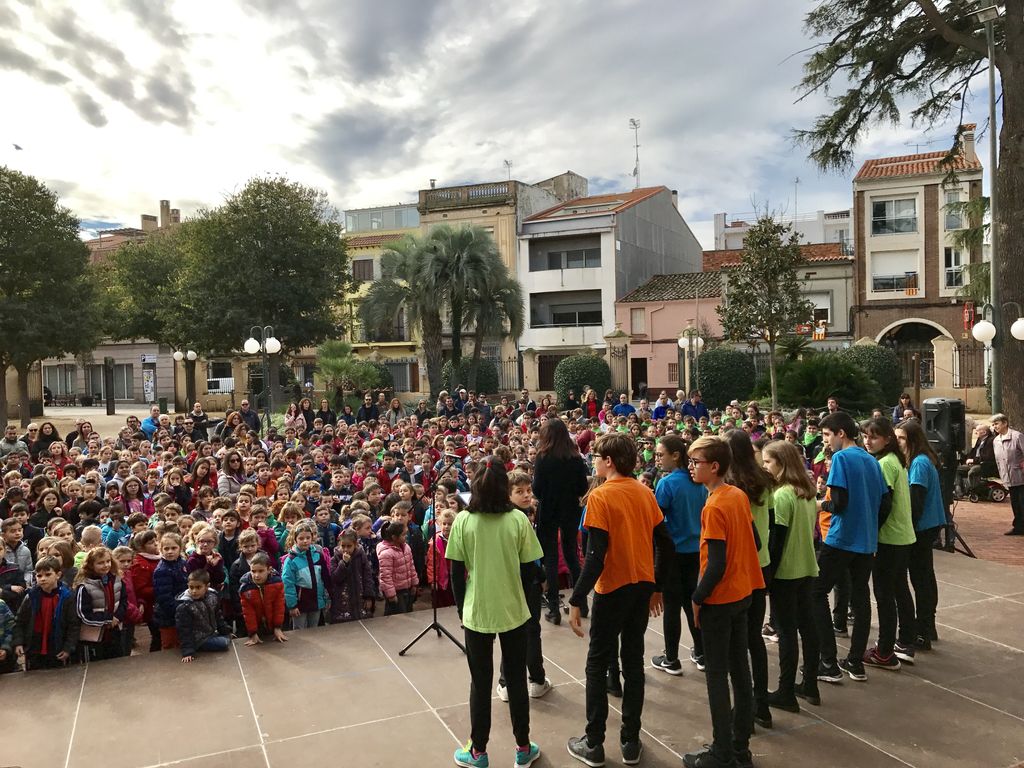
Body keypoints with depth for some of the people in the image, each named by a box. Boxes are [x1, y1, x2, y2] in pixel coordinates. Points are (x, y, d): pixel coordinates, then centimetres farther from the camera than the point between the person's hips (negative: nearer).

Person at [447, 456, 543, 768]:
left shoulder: (463, 521, -10)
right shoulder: (518, 520, -10)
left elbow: (456, 572, -6)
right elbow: (529, 568, -4)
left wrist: (461, 608, 8)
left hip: (476, 613, 0)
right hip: (513, 611, 1)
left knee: (480, 683, 13)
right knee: (517, 680, 15)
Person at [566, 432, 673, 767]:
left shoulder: (600, 496, -16)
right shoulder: (645, 493, 3)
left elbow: (596, 555, -21)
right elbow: (665, 544, 6)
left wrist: (576, 600, -16)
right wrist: (656, 586, 16)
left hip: (614, 589, -6)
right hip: (643, 586, 6)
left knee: (597, 666, 8)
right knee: (633, 662, 14)